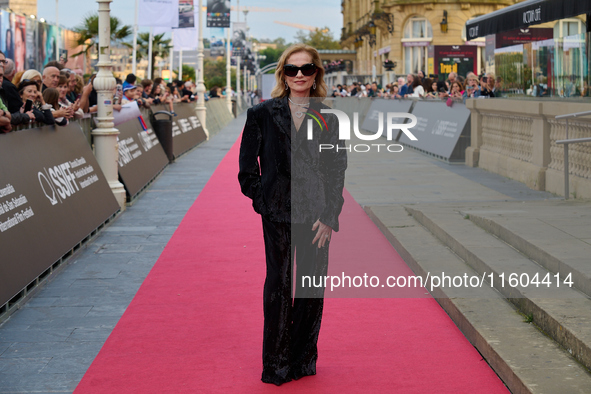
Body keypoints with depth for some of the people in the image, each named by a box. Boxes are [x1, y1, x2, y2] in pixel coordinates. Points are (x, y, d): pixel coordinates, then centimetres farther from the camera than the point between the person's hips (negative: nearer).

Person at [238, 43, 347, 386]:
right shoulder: (263, 114, 1)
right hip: (278, 214, -1)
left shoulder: (328, 119, 4)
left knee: (313, 286, 6)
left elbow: (337, 171, 3)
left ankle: (304, 359, 21)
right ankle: (276, 364, 13)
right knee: (279, 285, 2)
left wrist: (330, 216, -5)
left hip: (316, 215, 1)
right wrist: (262, 198, -2)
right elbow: (247, 168, 6)